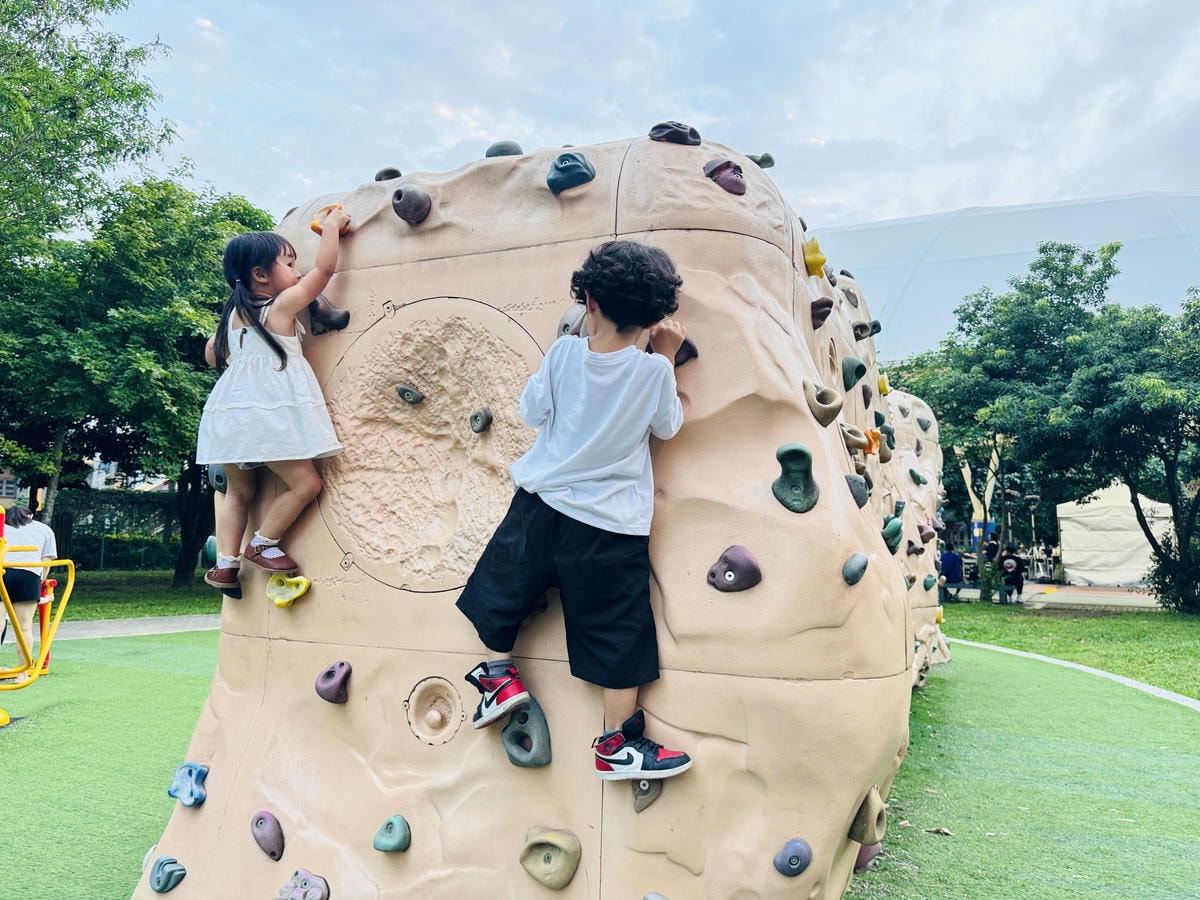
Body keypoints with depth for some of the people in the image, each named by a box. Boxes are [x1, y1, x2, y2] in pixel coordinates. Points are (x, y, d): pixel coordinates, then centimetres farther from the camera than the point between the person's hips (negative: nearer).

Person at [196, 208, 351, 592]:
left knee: (239, 491, 18)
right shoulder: (282, 306, -5)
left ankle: (225, 563, 17)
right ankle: (262, 544, 4)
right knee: (305, 482, -2)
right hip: (269, 413, -8)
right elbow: (324, 268, -1)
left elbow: (211, 352, 27)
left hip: (230, 413, 8)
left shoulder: (233, 313, 14)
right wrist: (332, 224, 10)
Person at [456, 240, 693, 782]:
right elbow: (668, 427, 5)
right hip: (612, 523, -1)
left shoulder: (564, 352, -9)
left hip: (541, 502, 2)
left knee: (508, 583, 27)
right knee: (618, 634, 9)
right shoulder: (653, 370, -13)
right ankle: (617, 744, 19)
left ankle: (498, 673, 34)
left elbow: (531, 413, 4)